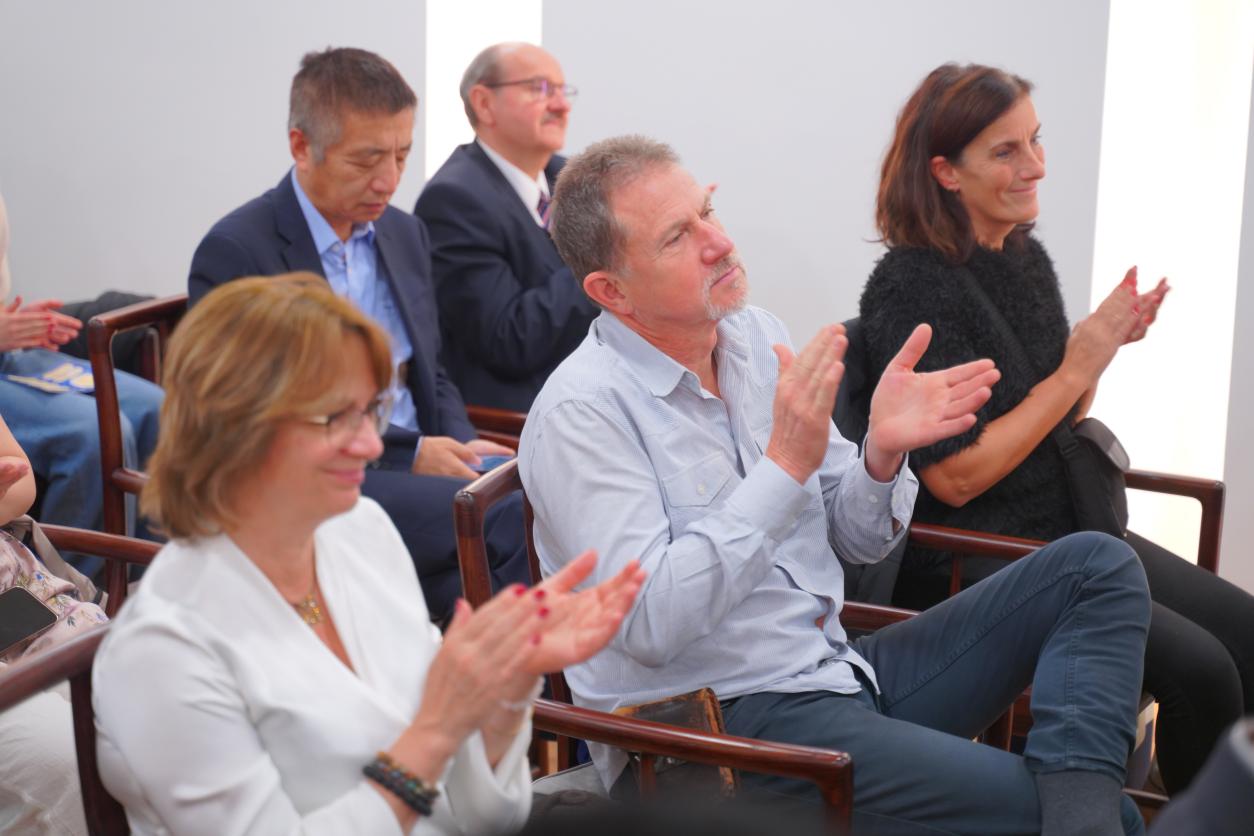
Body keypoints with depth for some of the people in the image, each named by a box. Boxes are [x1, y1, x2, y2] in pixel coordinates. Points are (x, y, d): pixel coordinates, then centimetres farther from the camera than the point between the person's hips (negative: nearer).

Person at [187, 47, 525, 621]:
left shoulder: (405, 234, 15)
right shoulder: (235, 252, -8)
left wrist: (463, 447, 0)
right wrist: (409, 456, -14)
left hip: (416, 465, 7)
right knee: (512, 519, -29)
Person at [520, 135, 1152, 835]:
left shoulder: (757, 338, 9)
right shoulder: (580, 413, -13)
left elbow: (859, 538, 14)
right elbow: (650, 626, -23)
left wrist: (883, 454, -9)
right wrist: (786, 466, -25)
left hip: (840, 668, 9)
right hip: (730, 720, -9)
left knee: (1099, 566, -3)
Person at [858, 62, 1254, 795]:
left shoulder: (1026, 257, 7)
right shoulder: (910, 287, -16)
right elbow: (956, 477, -19)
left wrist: (1107, 343, -3)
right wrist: (1075, 370, -16)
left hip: (1067, 528, 8)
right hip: (971, 560, -8)